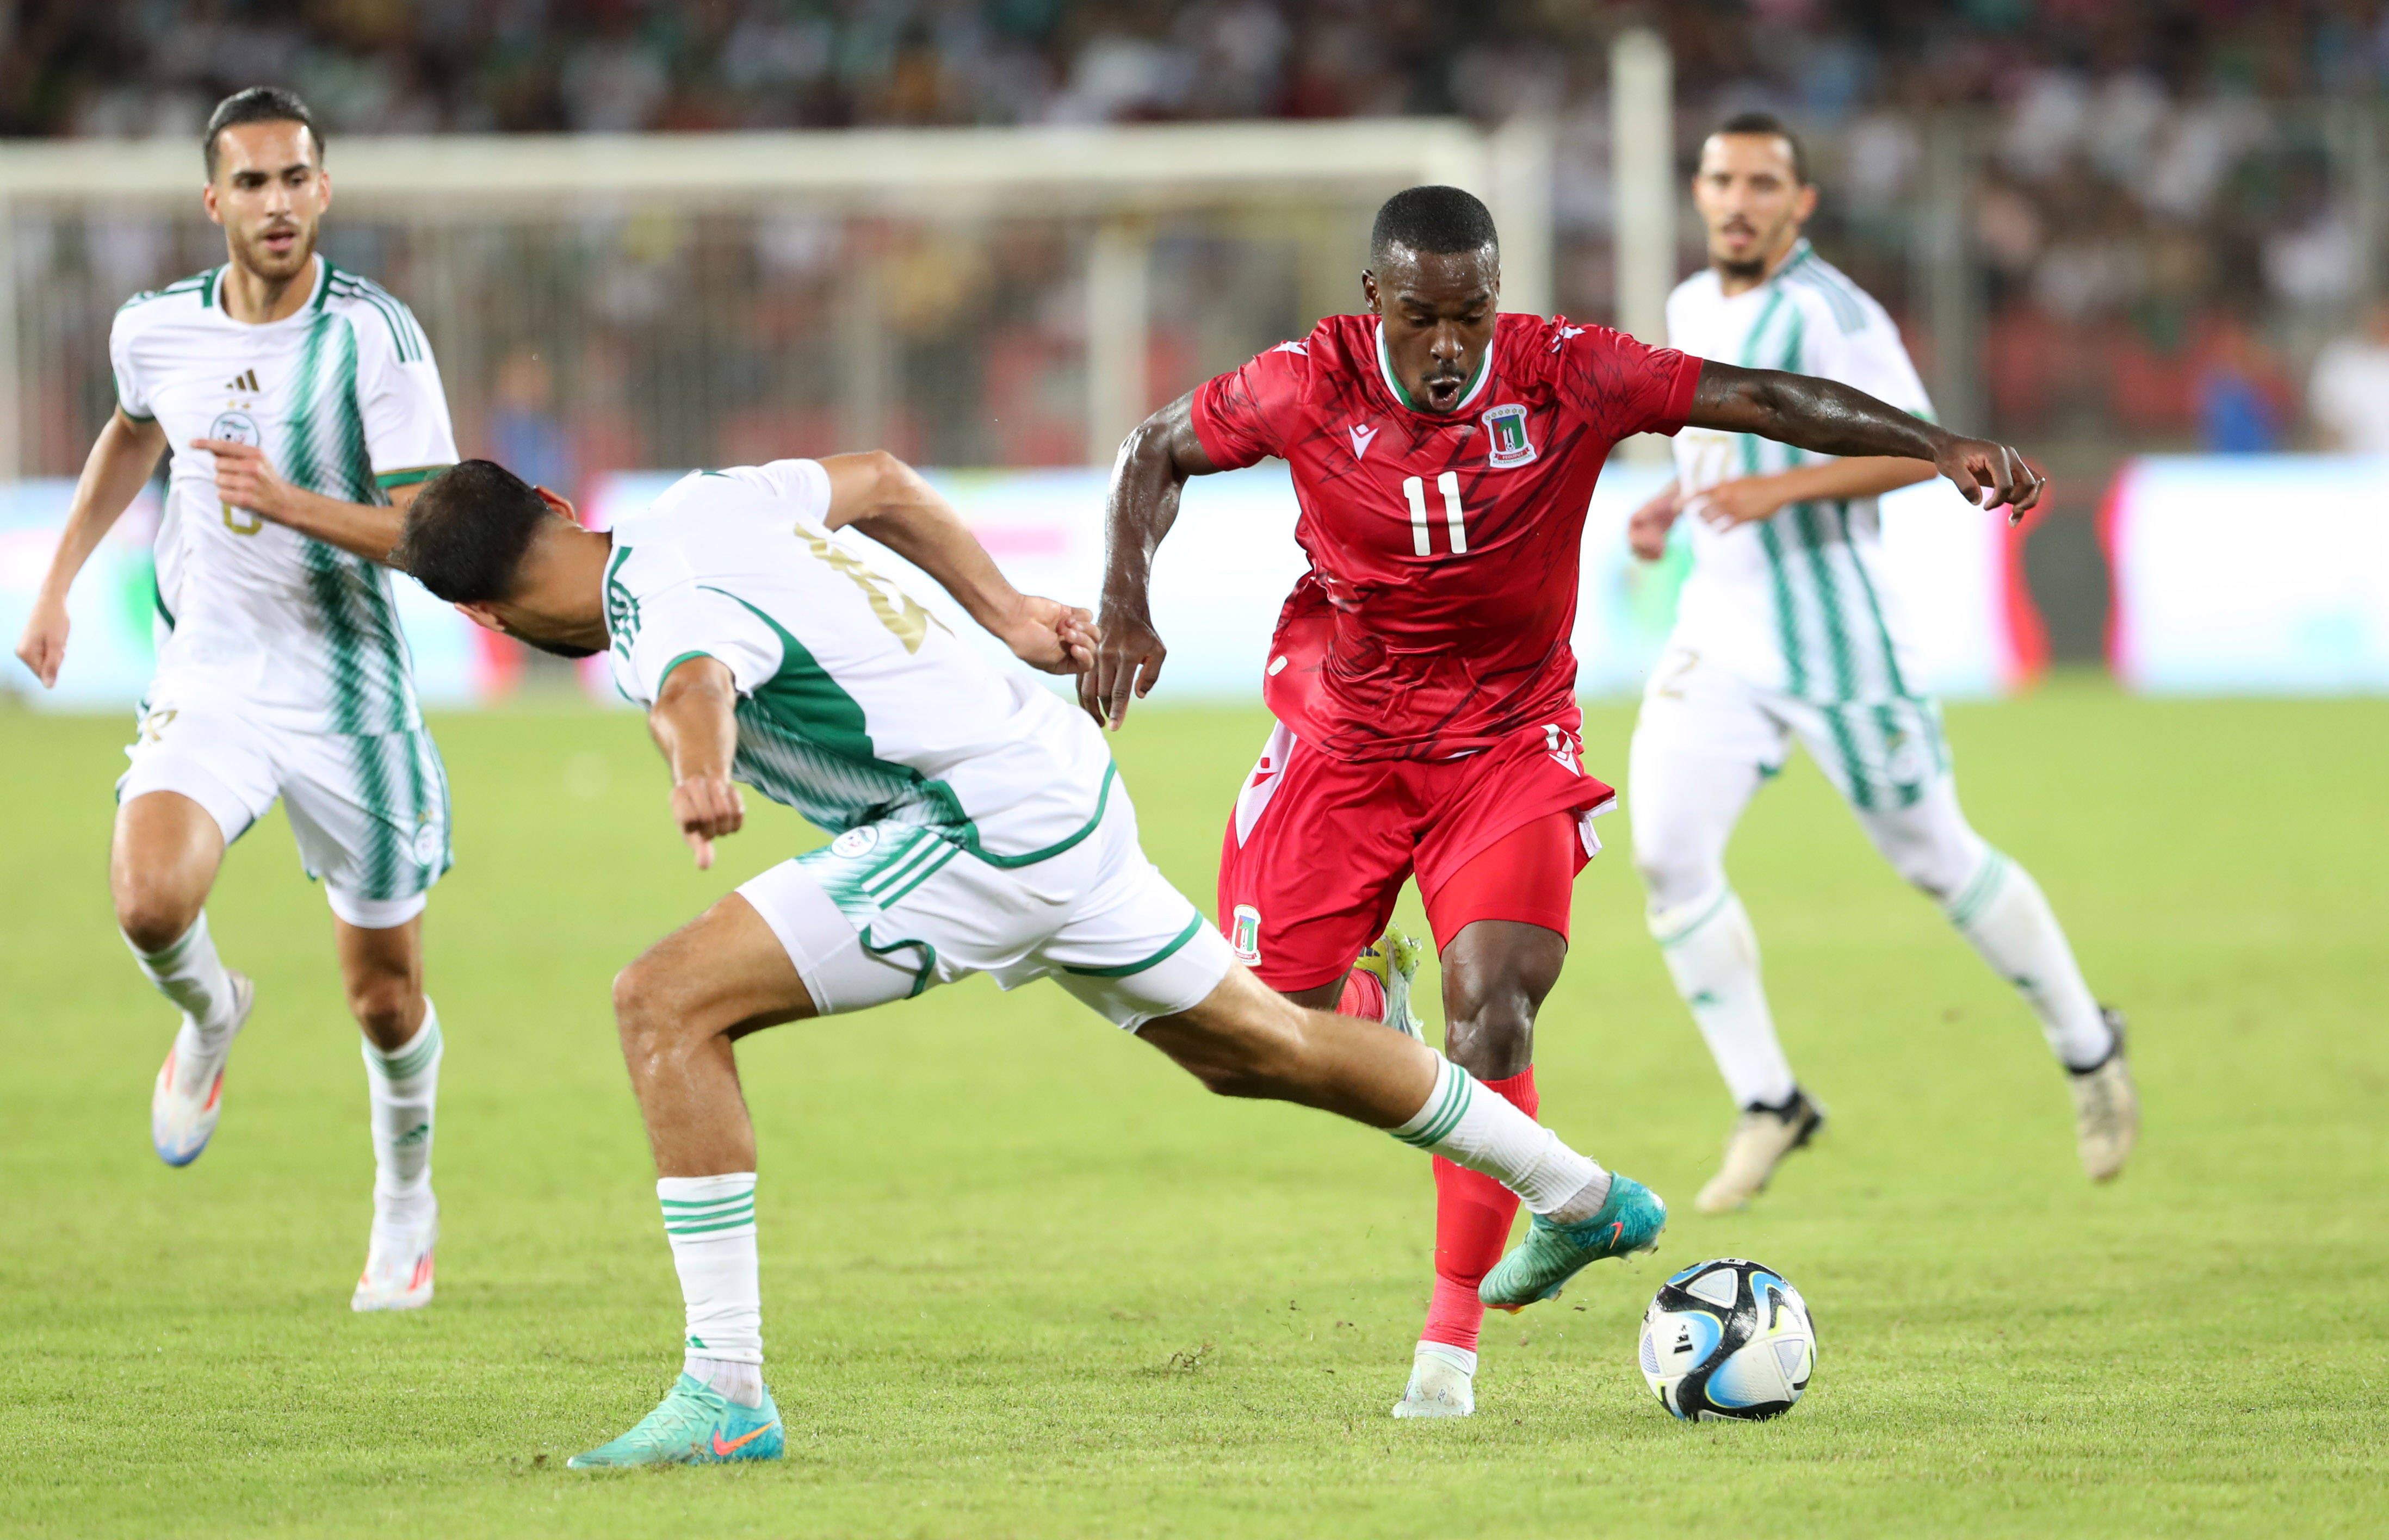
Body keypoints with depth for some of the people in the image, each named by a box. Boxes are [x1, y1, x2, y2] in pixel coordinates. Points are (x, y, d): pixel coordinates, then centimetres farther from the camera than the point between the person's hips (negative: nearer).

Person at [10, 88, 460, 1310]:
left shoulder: (375, 336, -14)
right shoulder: (157, 329, -1)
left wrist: (286, 501, -31)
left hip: (351, 701, -2)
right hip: (205, 691, 2)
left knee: (385, 1002, 6)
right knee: (150, 904, -27)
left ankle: (405, 1202, 36)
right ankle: (210, 1016, 10)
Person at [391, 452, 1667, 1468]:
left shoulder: (660, 608, -19)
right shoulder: (699, 503, 8)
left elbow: (694, 682, -44)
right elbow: (875, 482, 24)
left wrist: (700, 773, -66)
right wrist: (1005, 613, 33)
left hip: (985, 841, -10)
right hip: (1067, 778, 10)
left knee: (666, 1004, -15)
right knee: (1253, 1045, 30)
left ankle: (724, 1394, -15)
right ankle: (1583, 1199, 47)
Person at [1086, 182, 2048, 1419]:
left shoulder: (1564, 377, -17)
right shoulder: (1309, 387, -15)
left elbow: (1762, 399, -18)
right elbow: (1156, 453, 1)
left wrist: (1940, 447, -27)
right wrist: (1125, 611, -12)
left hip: (1506, 744, -1)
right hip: (1340, 742, 1)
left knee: (1492, 1013, -19)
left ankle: (1453, 1334, -10)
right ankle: (1364, 996, 36)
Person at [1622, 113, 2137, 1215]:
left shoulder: (1826, 312, -14)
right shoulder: (1693, 306, 11)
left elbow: (1921, 448, -18)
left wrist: (1782, 487, -27)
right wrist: (1670, 504, 8)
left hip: (1832, 634, -7)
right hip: (1718, 632, 7)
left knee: (1934, 859, 4)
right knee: (1668, 855, -9)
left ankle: (2088, 1050, 26)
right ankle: (1766, 1105, 2)